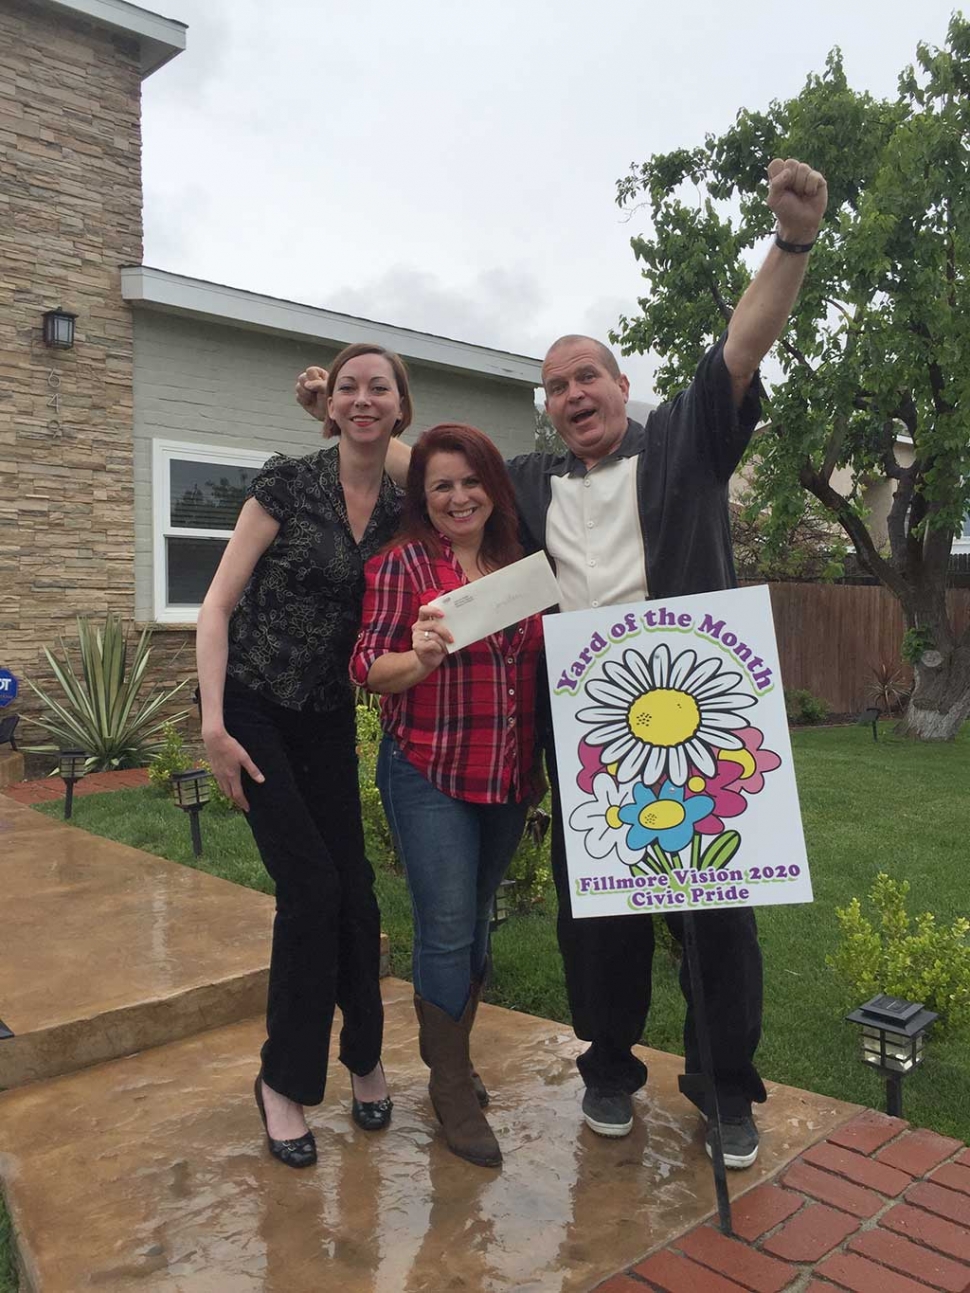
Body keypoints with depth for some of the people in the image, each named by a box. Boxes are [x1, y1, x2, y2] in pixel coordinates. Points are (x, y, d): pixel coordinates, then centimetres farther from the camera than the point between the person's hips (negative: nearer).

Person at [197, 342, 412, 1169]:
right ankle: (284, 1082, 12)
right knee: (310, 888, -9)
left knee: (353, 892, 4)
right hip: (254, 708, -4)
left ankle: (363, 1057, 28)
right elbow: (218, 605, -11)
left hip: (330, 719, 4)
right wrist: (214, 728, -17)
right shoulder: (288, 483, -11)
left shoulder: (400, 511, 3)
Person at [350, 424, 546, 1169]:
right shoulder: (403, 564, -6)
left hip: (509, 779, 5)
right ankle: (453, 1089, 16)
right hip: (429, 775, -5)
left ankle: (451, 1052, 37)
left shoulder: (519, 563, 8)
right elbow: (368, 667, -10)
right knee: (447, 930, -3)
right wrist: (418, 658, -30)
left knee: (477, 922, 16)